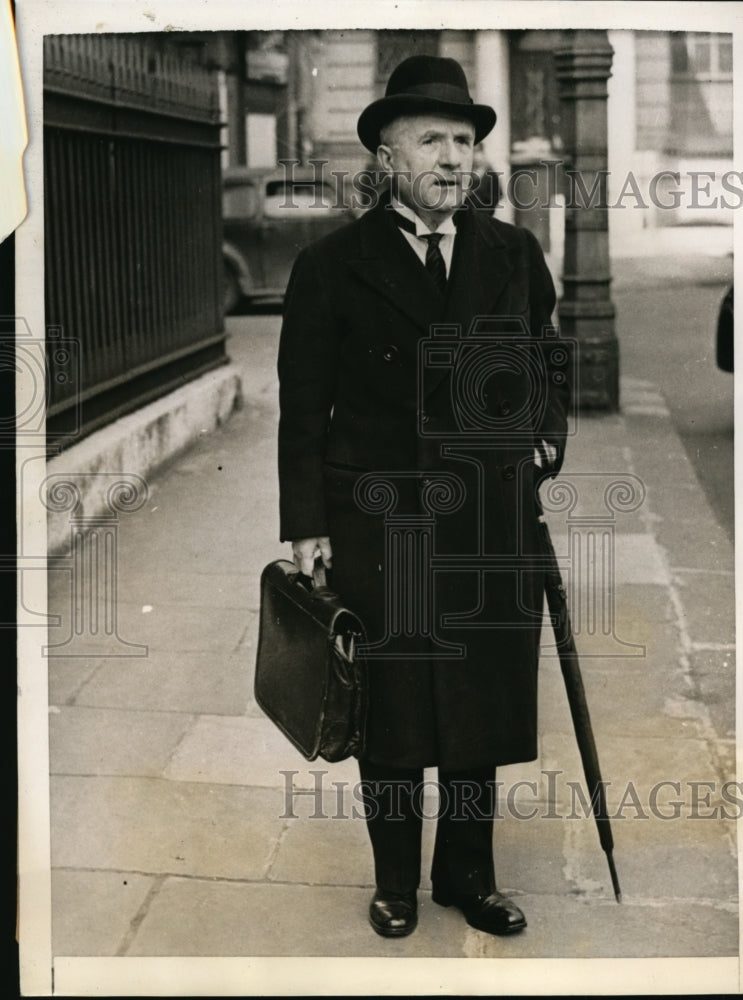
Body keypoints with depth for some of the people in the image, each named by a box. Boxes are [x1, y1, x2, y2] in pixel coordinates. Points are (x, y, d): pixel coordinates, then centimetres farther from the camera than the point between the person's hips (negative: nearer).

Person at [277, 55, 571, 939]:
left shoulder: (515, 254, 8)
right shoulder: (331, 266, -2)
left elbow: (552, 364, 18)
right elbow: (304, 408, -2)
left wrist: (545, 436, 1)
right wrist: (307, 526, -6)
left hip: (493, 521, 3)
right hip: (379, 524, -3)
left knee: (485, 702, 11)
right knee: (392, 714, 8)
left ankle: (468, 874, 30)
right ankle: (395, 882, 28)